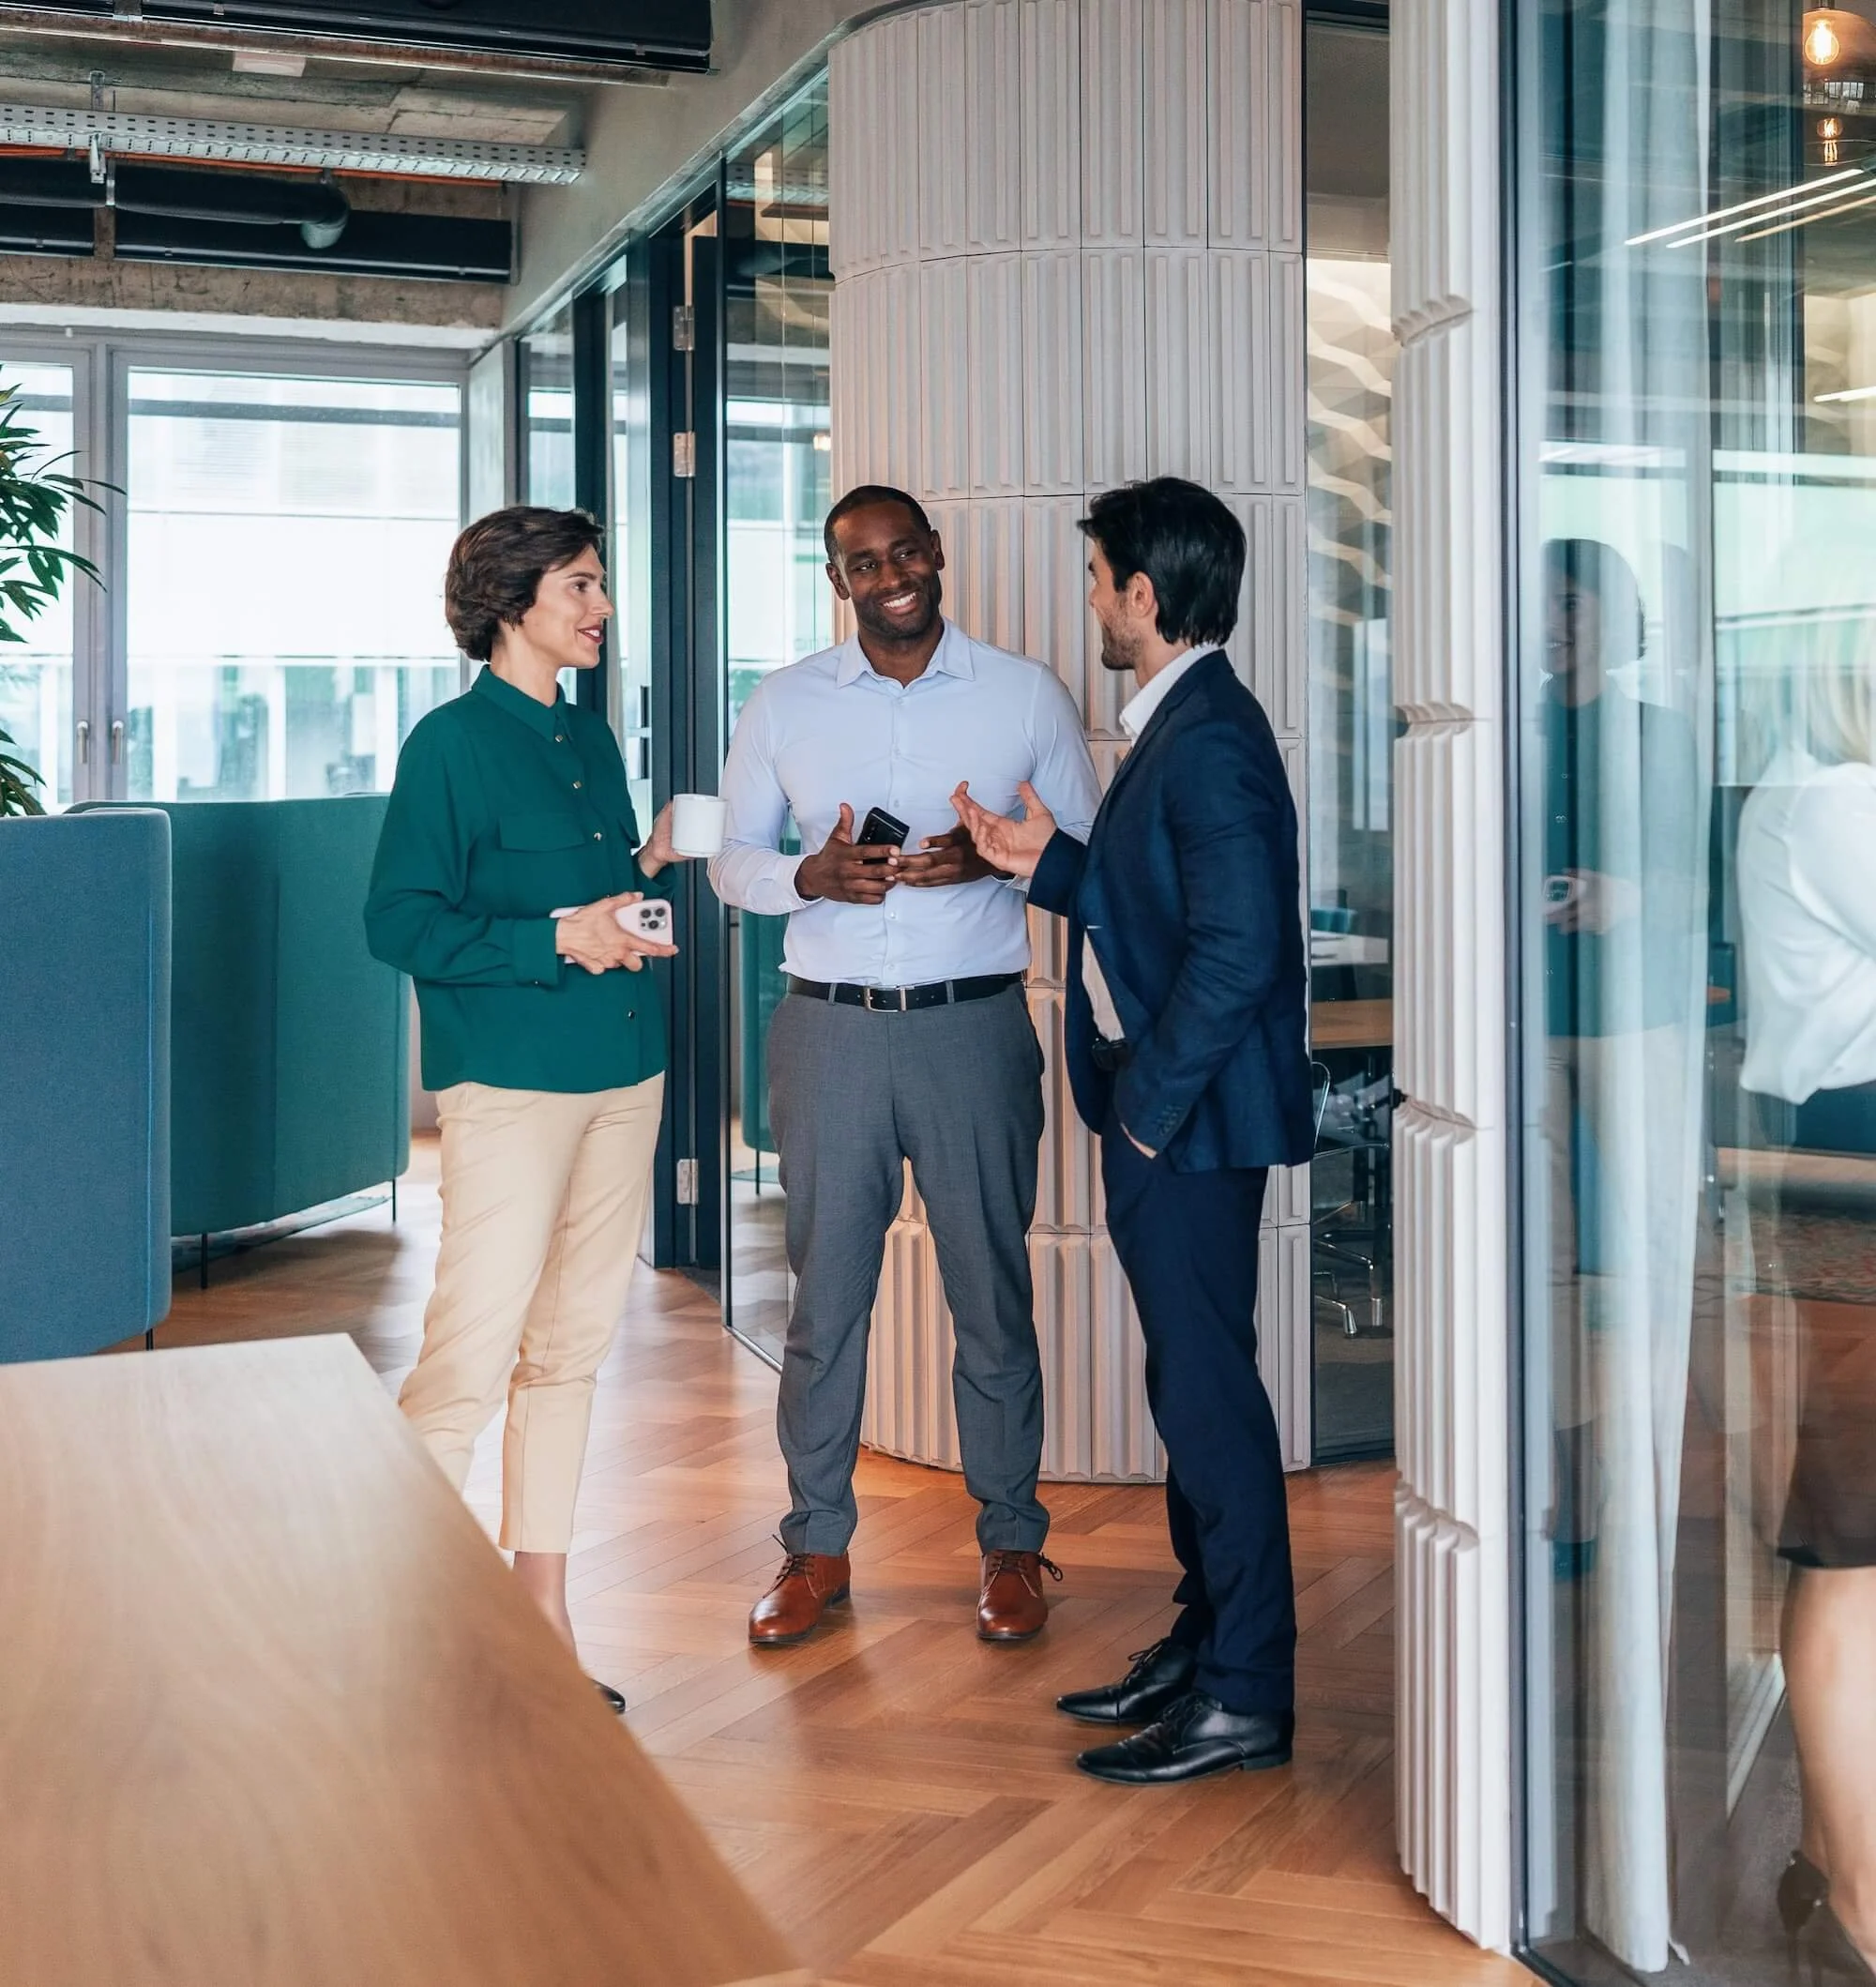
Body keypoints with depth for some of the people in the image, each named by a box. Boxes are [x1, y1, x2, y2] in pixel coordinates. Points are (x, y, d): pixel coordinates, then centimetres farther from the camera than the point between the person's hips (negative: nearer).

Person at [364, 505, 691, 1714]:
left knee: (570, 1350, 11)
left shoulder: (592, 738, 15)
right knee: (471, 1354, -9)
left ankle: (542, 1617, 20)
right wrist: (557, 939, -19)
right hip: (510, 1081, -7)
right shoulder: (452, 743, -7)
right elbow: (401, 923, -13)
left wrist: (649, 866, 3)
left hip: (622, 1074, 7)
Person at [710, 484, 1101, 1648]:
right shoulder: (785, 705, 7)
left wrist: (993, 857, -13)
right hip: (830, 1029, 1)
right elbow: (734, 860, 11)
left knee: (992, 1291, 5)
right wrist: (812, 877, -10)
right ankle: (817, 1547, 19)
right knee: (825, 1291, 6)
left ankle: (1011, 1547, 19)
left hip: (975, 1027, -1)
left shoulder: (1027, 696, 3)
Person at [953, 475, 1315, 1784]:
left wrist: (1147, 1102, -18)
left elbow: (1236, 947, -24)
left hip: (1192, 1117, -10)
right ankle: (1204, 1642, 29)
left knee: (1209, 1389, -3)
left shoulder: (1212, 739, -18)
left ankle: (1246, 1693, 7)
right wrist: (1049, 862, 12)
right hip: (1160, 1111, 10)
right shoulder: (1180, 722, 15)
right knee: (1189, 1381, 17)